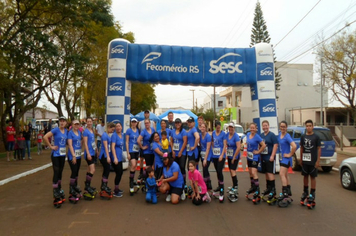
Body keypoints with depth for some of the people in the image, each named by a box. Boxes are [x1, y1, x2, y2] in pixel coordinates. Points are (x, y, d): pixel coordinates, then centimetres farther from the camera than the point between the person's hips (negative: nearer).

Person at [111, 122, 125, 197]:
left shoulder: (122, 135, 8)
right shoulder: (114, 135, -15)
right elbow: (112, 147, -21)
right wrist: (115, 158, -27)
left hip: (120, 157, 8)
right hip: (115, 157, -8)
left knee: (120, 172, 16)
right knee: (118, 173, -3)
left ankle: (117, 188, 32)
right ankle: (115, 191, 10)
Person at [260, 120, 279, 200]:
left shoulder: (272, 135, -7)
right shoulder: (261, 135, 12)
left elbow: (275, 145, -13)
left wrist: (272, 156, -19)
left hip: (270, 158, -7)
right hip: (263, 157, 7)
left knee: (270, 173, -9)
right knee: (266, 173, 14)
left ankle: (273, 190, -5)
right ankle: (268, 188, 25)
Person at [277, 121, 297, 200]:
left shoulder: (287, 136, -18)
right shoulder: (279, 134, 6)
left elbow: (294, 146, -30)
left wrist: (290, 154, -19)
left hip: (286, 158, -9)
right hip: (282, 157, 9)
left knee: (282, 174, -13)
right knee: (285, 175, 15)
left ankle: (285, 193, -8)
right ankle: (289, 191, 27)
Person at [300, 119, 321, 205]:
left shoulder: (316, 137, -5)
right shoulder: (303, 136, 5)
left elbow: (319, 149, -4)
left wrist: (318, 161, -8)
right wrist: (301, 159, 10)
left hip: (313, 161, -3)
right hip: (304, 161, 3)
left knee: (313, 177, 4)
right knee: (305, 176, 13)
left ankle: (312, 193, 14)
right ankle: (305, 191, 26)